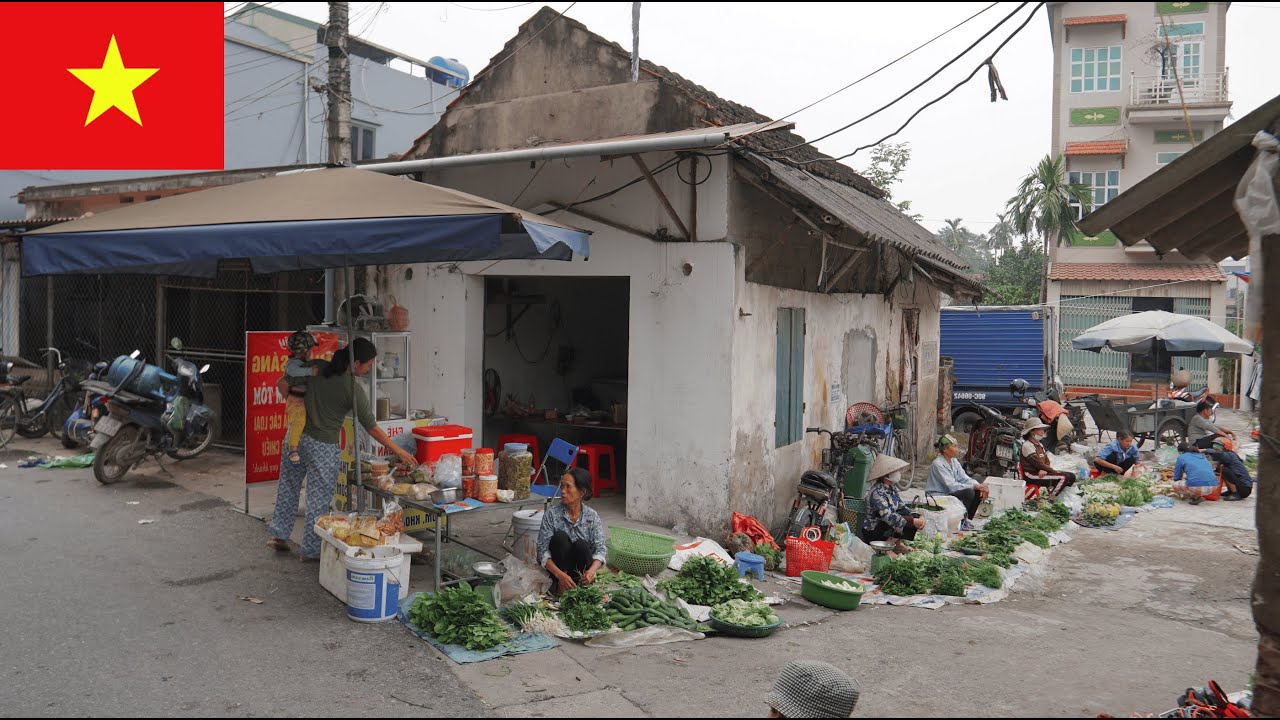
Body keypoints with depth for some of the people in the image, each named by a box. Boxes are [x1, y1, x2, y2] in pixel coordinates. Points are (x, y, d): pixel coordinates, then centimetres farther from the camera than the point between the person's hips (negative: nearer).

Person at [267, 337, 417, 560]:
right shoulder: (353, 391, -17)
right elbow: (371, 428, -11)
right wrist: (398, 451, -4)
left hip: (296, 436, 6)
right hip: (323, 447, -6)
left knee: (288, 487, 22)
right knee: (318, 499, 8)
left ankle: (279, 536, 35)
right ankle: (310, 550, 18)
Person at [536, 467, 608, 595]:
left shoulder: (592, 517, -5)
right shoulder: (551, 514, -9)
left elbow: (600, 549, -12)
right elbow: (543, 552, -14)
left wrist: (592, 570, -34)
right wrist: (560, 575, -32)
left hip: (581, 570, 0)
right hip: (557, 569, 0)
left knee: (581, 545, -30)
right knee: (560, 536, -27)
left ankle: (584, 585, -14)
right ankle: (560, 584, -16)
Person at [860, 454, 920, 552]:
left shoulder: (892, 488, 5)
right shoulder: (877, 492, -24)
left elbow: (902, 507, 6)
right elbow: (888, 516, -33)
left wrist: (918, 518, -11)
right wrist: (913, 522, -34)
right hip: (872, 532, -9)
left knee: (916, 518, -3)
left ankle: (898, 543, 4)